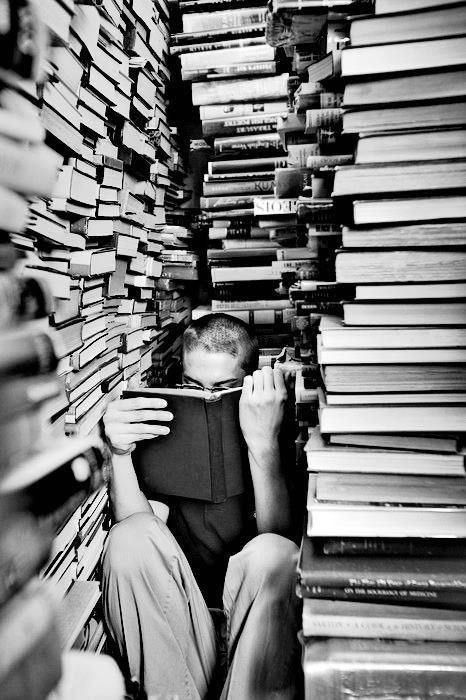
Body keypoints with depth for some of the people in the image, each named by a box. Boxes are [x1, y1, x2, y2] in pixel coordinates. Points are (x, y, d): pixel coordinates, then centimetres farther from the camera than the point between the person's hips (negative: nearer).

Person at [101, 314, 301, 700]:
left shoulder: (279, 432, -5)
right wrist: (120, 454, -27)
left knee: (272, 554, -31)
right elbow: (139, 526, -10)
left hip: (254, 606, -1)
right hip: (173, 614, 2)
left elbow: (279, 534, -18)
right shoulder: (164, 430, 1)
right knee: (131, 538, -23)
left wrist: (263, 443, -32)